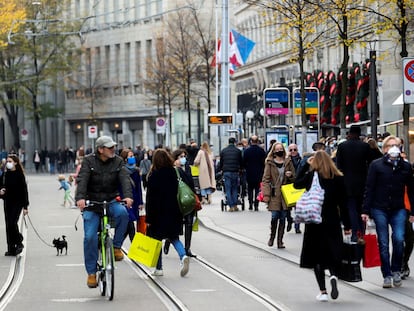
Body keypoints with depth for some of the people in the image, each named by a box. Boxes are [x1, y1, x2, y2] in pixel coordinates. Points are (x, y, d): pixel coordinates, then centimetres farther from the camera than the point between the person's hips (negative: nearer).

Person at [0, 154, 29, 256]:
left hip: (17, 202, -5)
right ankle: (11, 248, 10)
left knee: (12, 223, -17)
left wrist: (25, 206, -9)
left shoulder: (20, 175, -7)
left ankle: (19, 243, 5)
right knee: (8, 225, 4)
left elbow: (24, 190, -7)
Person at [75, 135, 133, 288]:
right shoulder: (89, 161, -3)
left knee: (122, 213, -33)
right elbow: (82, 180, -16)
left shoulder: (118, 161, 3)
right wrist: (80, 198, -34)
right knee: (90, 237, -12)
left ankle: (116, 246, -14)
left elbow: (125, 179, -11)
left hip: (111, 201, 1)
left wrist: (128, 196, -30)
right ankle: (91, 273, -1)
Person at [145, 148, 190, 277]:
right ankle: (183, 256, -10)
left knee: (157, 238, 7)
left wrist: (149, 218, -9)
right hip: (174, 212, 4)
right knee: (173, 237, 16)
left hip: (158, 213, -4)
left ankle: (158, 268, 10)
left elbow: (150, 199, -12)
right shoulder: (174, 173, 1)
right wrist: (180, 212, 14)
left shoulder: (154, 176, -13)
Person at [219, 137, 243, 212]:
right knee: (235, 189, 10)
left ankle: (231, 206, -7)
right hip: (235, 172, 0)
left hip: (226, 172, 0)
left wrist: (220, 169, 24)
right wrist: (240, 169, 26)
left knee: (228, 190, 1)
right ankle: (235, 205, 4)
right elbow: (241, 162, 10)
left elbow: (221, 162, 11)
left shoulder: (223, 151, 6)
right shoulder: (238, 151, 3)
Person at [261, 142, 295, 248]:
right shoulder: (270, 163, 2)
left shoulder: (288, 162, 10)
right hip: (274, 194, -3)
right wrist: (266, 194, -10)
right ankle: (272, 237, 13)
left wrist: (290, 175, -7)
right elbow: (266, 179, -2)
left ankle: (280, 241, 10)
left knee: (283, 218, 3)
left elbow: (294, 178, 17)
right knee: (275, 216, -10)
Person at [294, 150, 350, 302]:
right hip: (332, 221, 1)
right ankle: (334, 275, -19)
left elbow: (297, 184, 12)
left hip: (314, 221, -1)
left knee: (317, 256, 7)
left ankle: (323, 291, 2)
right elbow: (343, 203, -1)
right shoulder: (338, 178, -3)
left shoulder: (311, 176, -7)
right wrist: (347, 225, 5)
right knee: (333, 254, 12)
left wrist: (306, 165, 10)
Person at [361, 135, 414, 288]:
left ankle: (396, 270, 7)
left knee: (399, 239, -14)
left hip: (398, 210, 1)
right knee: (383, 244, 0)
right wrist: (366, 211, -6)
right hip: (380, 209, -1)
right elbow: (369, 189, -1)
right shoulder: (376, 165, -1)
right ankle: (387, 276, 9)